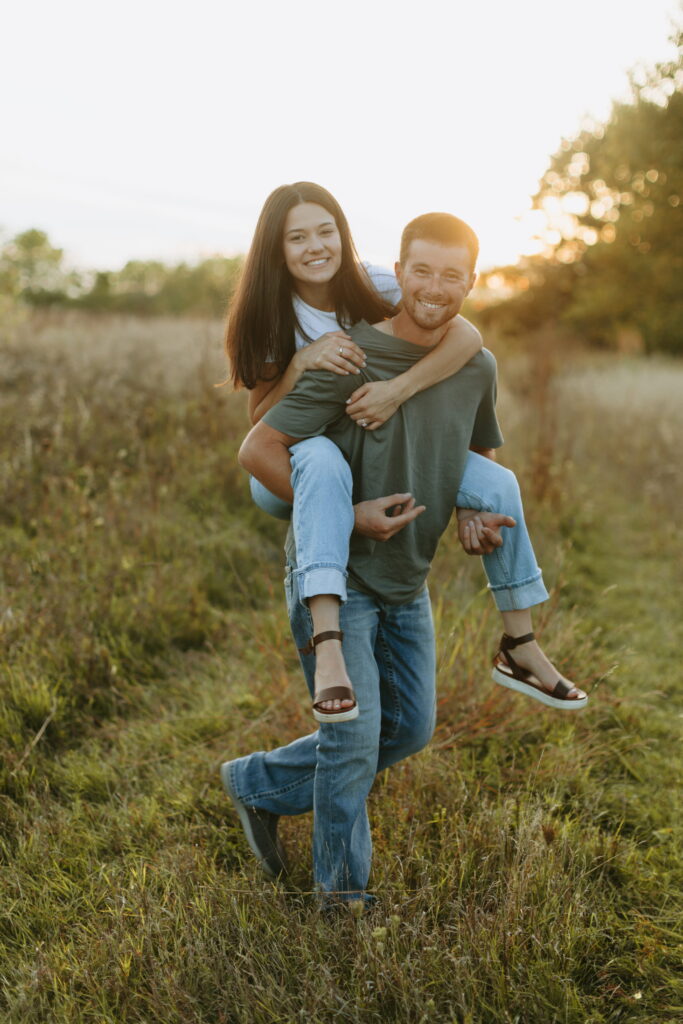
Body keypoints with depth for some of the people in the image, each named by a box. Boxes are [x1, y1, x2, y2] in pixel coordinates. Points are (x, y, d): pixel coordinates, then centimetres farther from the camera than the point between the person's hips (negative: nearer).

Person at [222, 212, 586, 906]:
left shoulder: (477, 367, 2)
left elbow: (483, 456, 19)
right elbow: (257, 451, -19)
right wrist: (347, 515, -22)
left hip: (407, 582, 7)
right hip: (332, 573, -7)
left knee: (407, 729, 14)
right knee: (354, 735, -5)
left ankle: (259, 784, 31)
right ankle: (344, 893, 19)